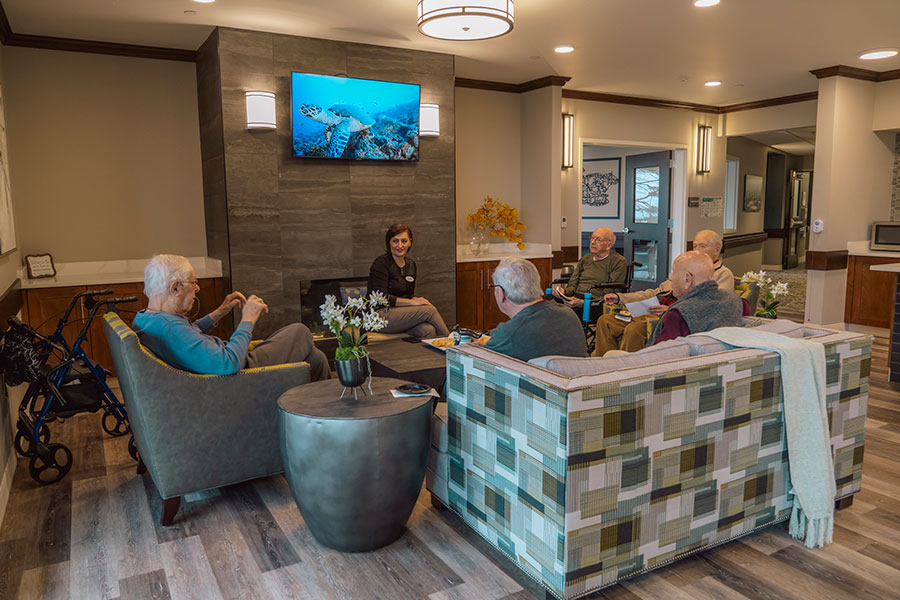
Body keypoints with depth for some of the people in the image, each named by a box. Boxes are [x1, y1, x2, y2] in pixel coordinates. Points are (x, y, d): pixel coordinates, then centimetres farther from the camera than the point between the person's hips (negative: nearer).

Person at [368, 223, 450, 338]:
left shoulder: (411, 264, 15)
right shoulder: (381, 263, -8)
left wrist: (417, 300, -3)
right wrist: (411, 302, -18)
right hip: (381, 315, -6)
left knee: (428, 330, -28)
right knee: (429, 310, -22)